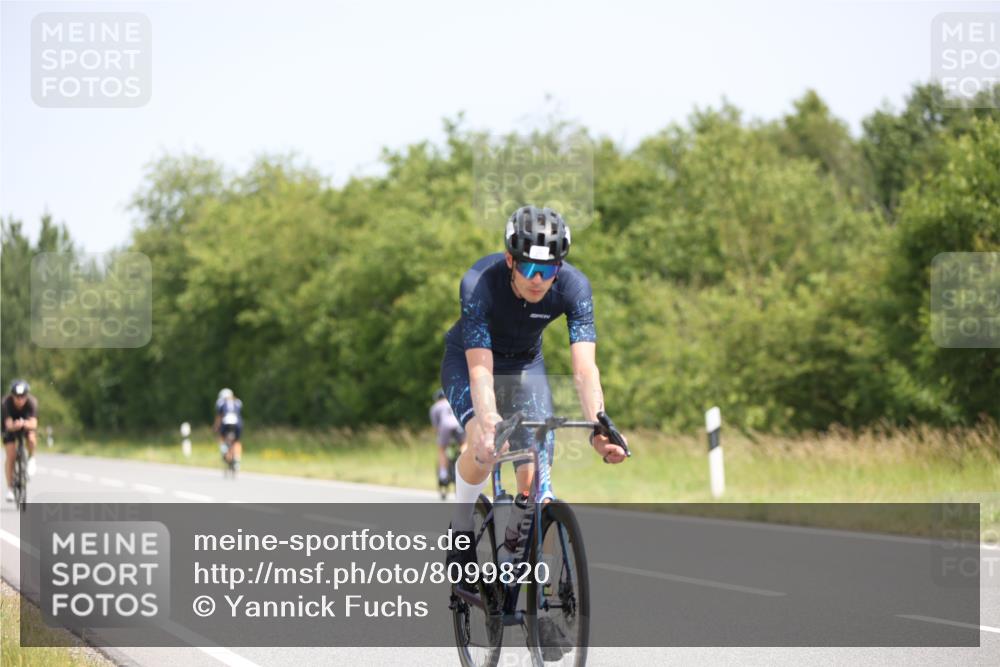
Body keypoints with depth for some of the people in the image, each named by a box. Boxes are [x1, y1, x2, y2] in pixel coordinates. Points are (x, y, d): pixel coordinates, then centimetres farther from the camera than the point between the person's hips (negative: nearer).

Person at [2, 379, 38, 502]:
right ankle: (10, 488, 1)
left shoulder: (32, 402, -33)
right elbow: (8, 424, -43)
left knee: (31, 438, -32)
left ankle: (31, 460, -2)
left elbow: (34, 424, -45)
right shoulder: (7, 402, -34)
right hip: (10, 424, 0)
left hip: (27, 421, 0)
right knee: (10, 455, -9)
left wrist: (25, 424, -66)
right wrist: (14, 426, -66)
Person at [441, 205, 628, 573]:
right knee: (485, 445, -32)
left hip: (525, 363, 2)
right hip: (467, 359, -2)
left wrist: (599, 429, -50)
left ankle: (516, 541, 15)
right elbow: (480, 370, -41)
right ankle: (461, 528, -7)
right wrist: (489, 426, -58)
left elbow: (585, 368, -34)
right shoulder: (479, 283, -35)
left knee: (534, 477, -15)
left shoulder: (573, 286, -28)